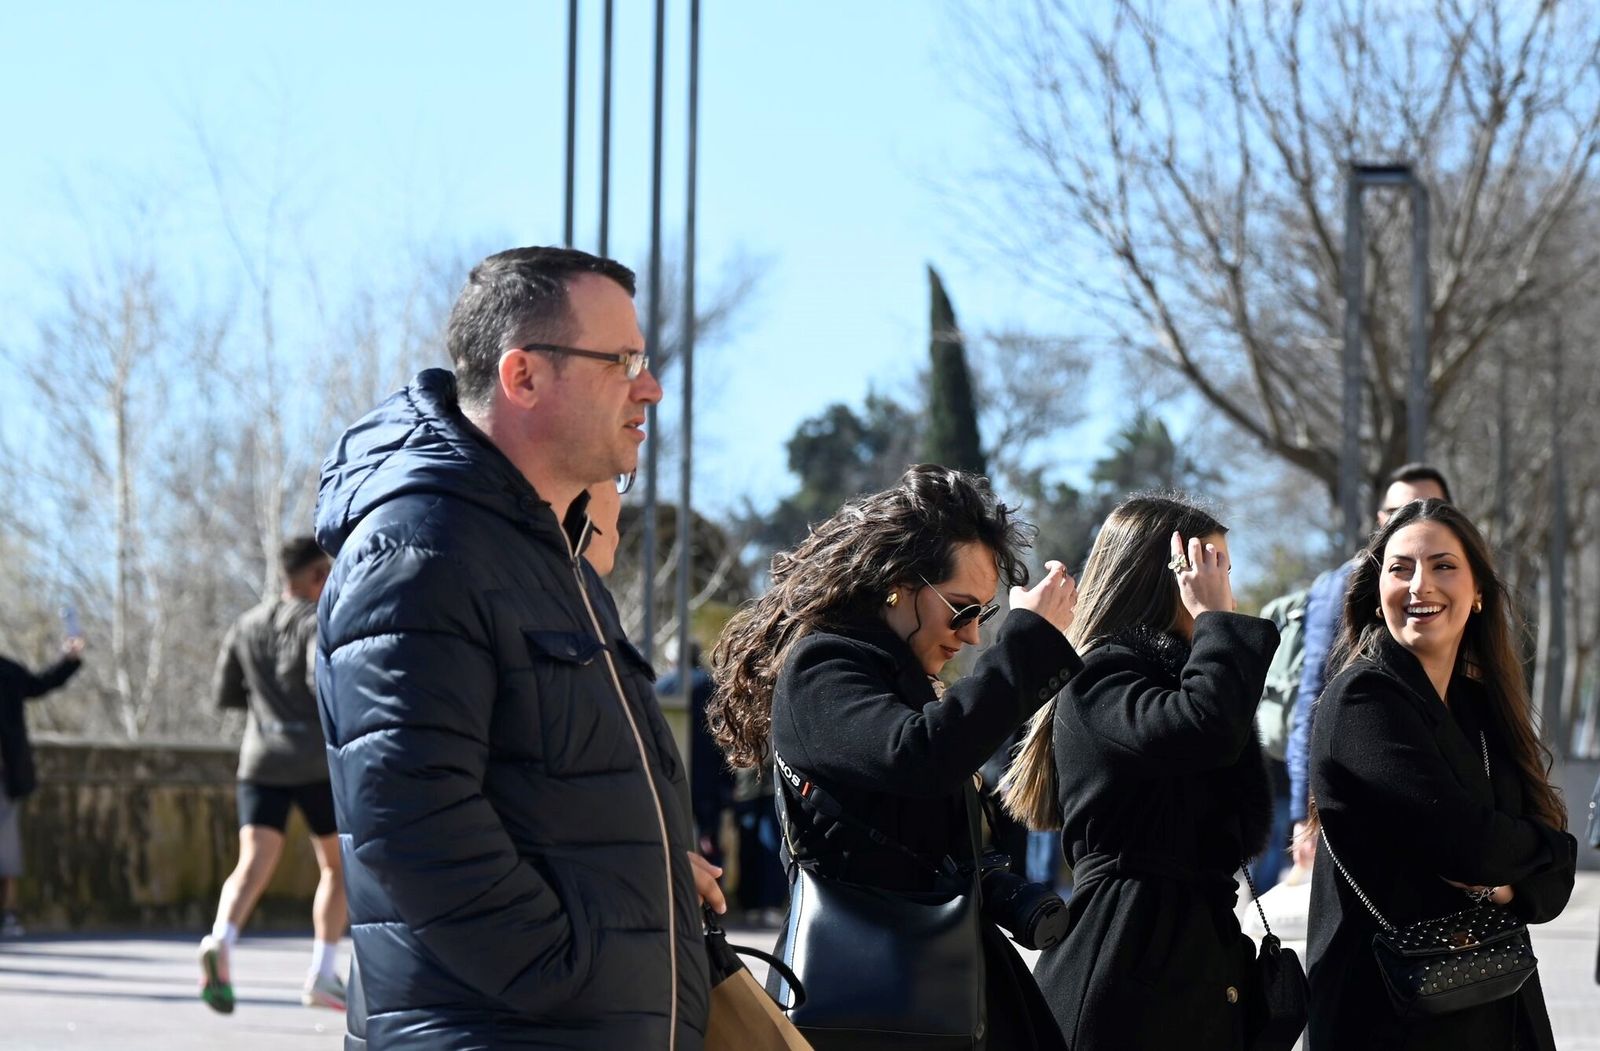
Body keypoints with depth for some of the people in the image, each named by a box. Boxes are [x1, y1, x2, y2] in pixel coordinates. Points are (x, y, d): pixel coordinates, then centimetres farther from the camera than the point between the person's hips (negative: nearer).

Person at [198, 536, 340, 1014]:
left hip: (260, 760, 4)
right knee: (336, 866, 13)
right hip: (316, 762, -4)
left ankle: (221, 940, -37)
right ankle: (322, 973, 7)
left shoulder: (246, 627, 13)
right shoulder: (318, 622, -5)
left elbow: (223, 693, 18)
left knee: (253, 865, -9)